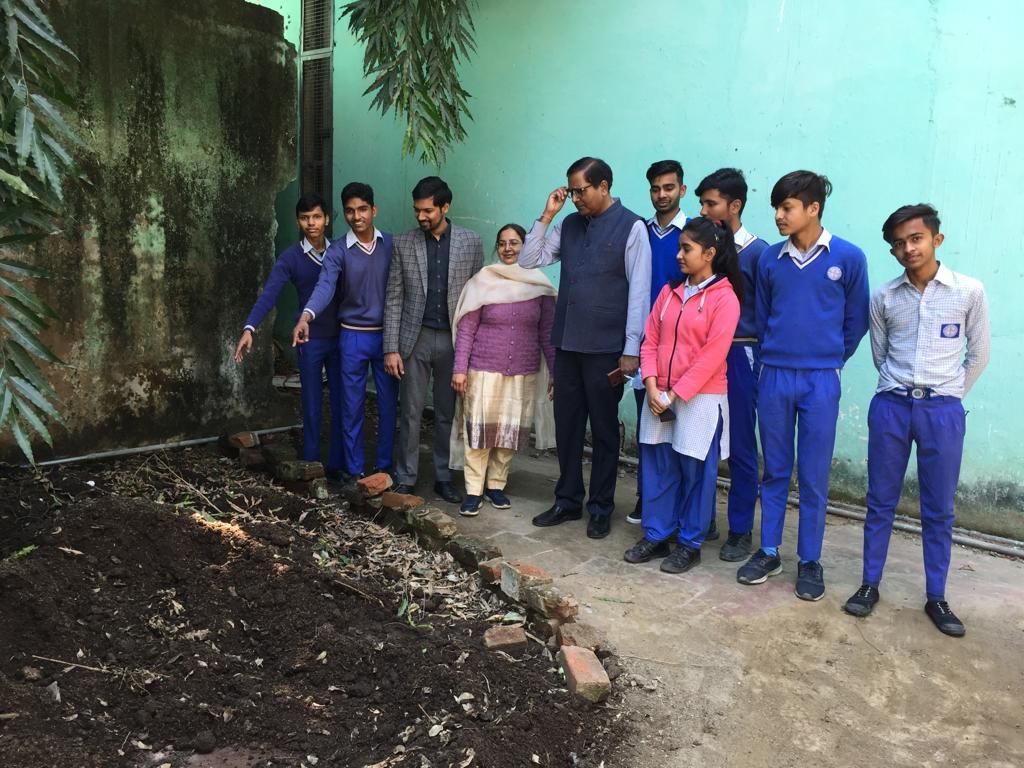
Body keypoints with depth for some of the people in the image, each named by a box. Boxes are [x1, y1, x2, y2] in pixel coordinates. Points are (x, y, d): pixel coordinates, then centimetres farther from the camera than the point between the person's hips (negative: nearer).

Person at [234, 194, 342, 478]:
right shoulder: (290, 258, -6)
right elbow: (269, 294, -17)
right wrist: (250, 328, -32)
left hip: (340, 338, 2)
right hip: (310, 339, -2)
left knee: (341, 403, 7)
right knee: (312, 406, 6)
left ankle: (336, 465, 18)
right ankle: (311, 467, 17)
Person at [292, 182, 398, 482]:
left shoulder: (391, 245, 1)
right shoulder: (337, 251, -7)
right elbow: (325, 286, -23)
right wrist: (306, 316, -42)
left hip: (387, 335, 2)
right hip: (353, 337, -2)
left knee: (388, 404, 9)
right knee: (352, 407, 5)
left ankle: (385, 467, 23)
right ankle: (353, 470, 16)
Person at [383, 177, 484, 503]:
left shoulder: (471, 242, 0)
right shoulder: (403, 243, 1)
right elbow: (394, 299, 0)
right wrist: (391, 348, -5)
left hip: (454, 339, 0)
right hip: (416, 338, 0)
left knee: (447, 414, 10)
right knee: (410, 413, 4)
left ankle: (443, 477, 22)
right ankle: (405, 479, 16)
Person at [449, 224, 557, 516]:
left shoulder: (540, 286, 2)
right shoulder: (482, 281, -3)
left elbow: (547, 333, 5)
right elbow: (466, 330, -3)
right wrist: (459, 369, -8)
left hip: (523, 373, 2)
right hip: (484, 369, -2)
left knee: (511, 431, 8)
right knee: (479, 428, -1)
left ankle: (496, 485, 23)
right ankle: (473, 490, 8)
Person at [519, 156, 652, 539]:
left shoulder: (631, 228, -7)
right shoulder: (568, 225, 9)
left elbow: (639, 292, -11)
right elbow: (528, 261, 9)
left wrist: (631, 350, -14)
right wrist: (546, 216, -1)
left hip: (606, 347, -5)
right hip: (567, 343, 6)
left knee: (603, 429, 7)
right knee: (566, 425, 13)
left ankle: (601, 508, 20)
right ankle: (568, 501, 27)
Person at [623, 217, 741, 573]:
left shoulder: (724, 298, -9)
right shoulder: (669, 291, 9)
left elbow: (711, 357, -14)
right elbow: (650, 340, 6)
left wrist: (674, 394, -15)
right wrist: (652, 386, -7)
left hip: (700, 399, -6)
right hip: (660, 397, 6)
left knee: (696, 474, 5)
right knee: (657, 470, 11)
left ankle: (690, 545, 18)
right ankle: (656, 536, 24)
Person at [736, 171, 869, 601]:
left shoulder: (849, 258, -5)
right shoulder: (769, 259, 2)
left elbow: (857, 321, 5)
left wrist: (830, 361, 10)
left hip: (820, 382, -2)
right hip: (774, 377, 2)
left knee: (813, 476, 5)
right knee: (775, 471, 11)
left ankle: (810, 561, 18)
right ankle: (768, 552, 23)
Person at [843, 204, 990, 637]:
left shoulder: (969, 291, -2)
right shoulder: (883, 297, 2)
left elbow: (979, 353, 6)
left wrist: (948, 395, 7)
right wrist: (902, 390, 11)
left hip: (942, 411, -1)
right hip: (891, 406, 1)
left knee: (938, 509, 7)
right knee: (881, 501, 8)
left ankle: (936, 598, 19)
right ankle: (870, 585, 20)